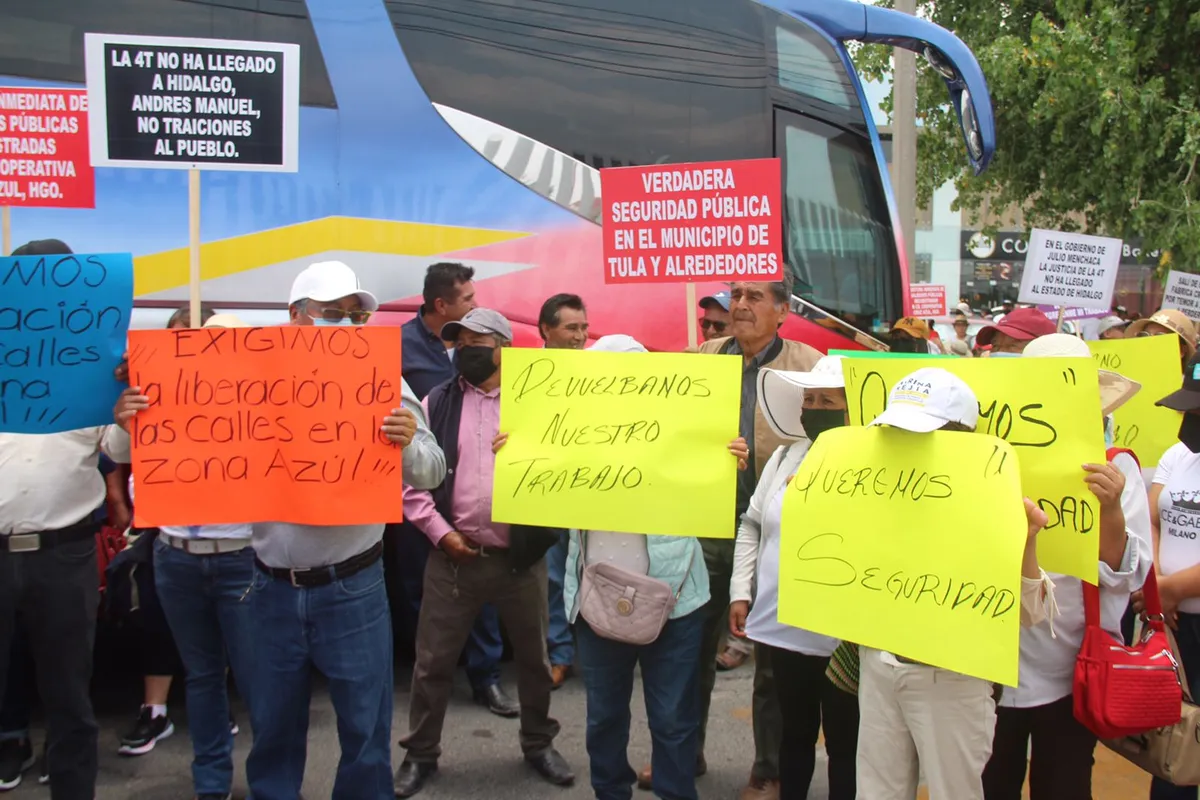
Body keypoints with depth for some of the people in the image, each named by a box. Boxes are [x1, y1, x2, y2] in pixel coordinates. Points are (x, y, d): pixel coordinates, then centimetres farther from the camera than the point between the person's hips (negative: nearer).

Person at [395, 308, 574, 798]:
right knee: (433, 659, 8)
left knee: (533, 656, 15)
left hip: (522, 557, 0)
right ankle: (420, 754, 26)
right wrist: (440, 532, -8)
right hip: (453, 556, 0)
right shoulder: (436, 404, 3)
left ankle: (538, 743, 35)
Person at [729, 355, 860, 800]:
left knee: (844, 741, 10)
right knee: (795, 731, 22)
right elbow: (752, 524, 12)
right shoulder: (785, 456, 8)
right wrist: (741, 593, 8)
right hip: (783, 624, 5)